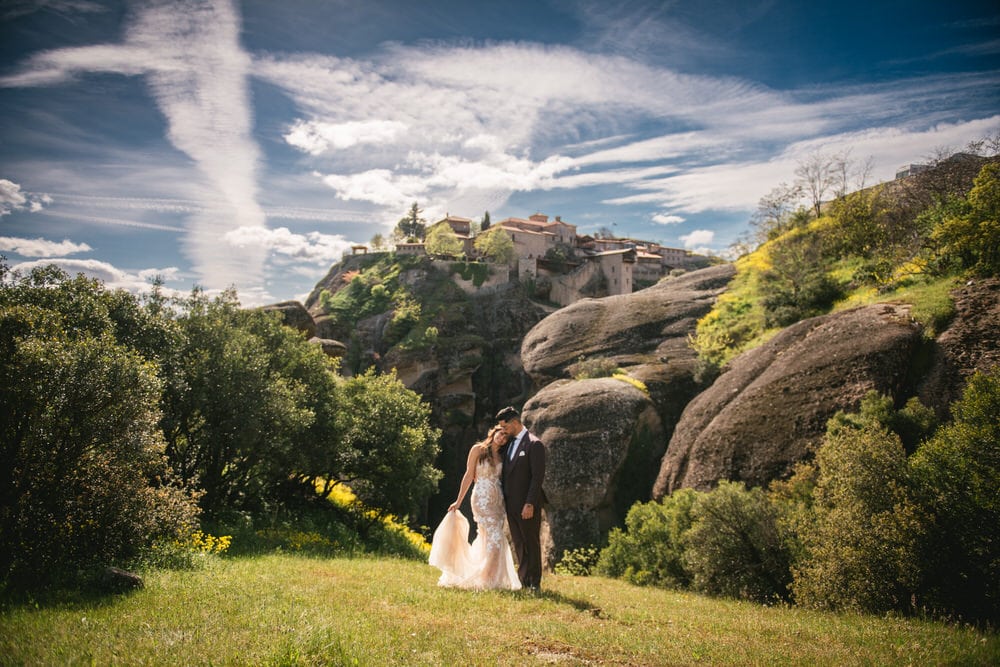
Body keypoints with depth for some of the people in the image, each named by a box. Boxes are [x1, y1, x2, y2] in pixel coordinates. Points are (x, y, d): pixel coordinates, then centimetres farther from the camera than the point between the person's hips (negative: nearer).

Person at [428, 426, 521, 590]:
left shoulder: (502, 456, 13)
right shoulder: (478, 449, -1)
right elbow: (469, 475, -2)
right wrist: (459, 501, -3)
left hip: (499, 500, 5)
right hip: (482, 499, -5)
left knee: (487, 541, 6)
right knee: (495, 538, -12)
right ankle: (487, 580, -4)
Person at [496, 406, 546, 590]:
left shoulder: (534, 444, -12)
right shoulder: (510, 443, 13)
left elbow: (538, 477, -16)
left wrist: (530, 504, -21)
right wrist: (504, 499, 11)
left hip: (527, 504, -7)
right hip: (511, 503, 8)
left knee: (531, 543, 3)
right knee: (518, 544, 12)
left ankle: (534, 582, 13)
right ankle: (523, 579, 21)